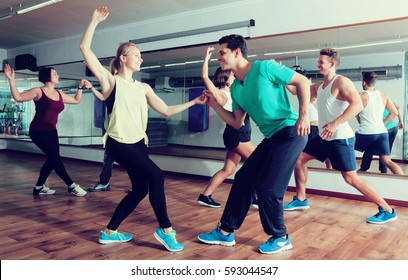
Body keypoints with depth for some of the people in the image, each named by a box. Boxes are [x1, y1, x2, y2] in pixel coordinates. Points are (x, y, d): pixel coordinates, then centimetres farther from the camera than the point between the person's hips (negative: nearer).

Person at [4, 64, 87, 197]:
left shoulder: (60, 94, 9)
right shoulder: (38, 91, -9)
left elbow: (76, 100, 19)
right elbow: (18, 97, -16)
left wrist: (80, 87, 11)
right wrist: (11, 80, -24)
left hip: (51, 131, 8)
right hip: (38, 131, -8)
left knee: (52, 159, 7)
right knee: (55, 158, -11)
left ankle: (39, 187, 20)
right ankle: (71, 186, -5)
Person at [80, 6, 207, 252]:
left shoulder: (143, 88, 13)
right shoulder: (110, 81, -2)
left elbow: (166, 111, 12)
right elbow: (85, 48, -8)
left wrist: (194, 102, 7)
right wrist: (95, 21, -9)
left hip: (138, 142, 7)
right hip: (119, 143, -7)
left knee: (140, 189, 8)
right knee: (156, 175, -19)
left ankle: (109, 232, 23)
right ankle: (166, 229, -5)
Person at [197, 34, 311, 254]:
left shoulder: (264, 68, -12)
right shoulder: (235, 88, 10)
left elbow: (302, 81, -9)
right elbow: (237, 123, 12)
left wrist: (303, 115, -18)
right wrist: (214, 104, 4)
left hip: (290, 132, -8)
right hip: (271, 138, 8)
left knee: (267, 187, -9)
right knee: (243, 180, 6)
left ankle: (280, 238, 14)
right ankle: (225, 232, 17)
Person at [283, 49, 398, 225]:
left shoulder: (341, 82, -12)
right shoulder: (319, 86, 14)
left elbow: (357, 104, -25)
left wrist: (335, 123, -33)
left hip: (341, 139, -9)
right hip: (324, 138, 9)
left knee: (350, 178, -10)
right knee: (299, 158, 10)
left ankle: (387, 211, 4)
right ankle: (300, 200, 22)